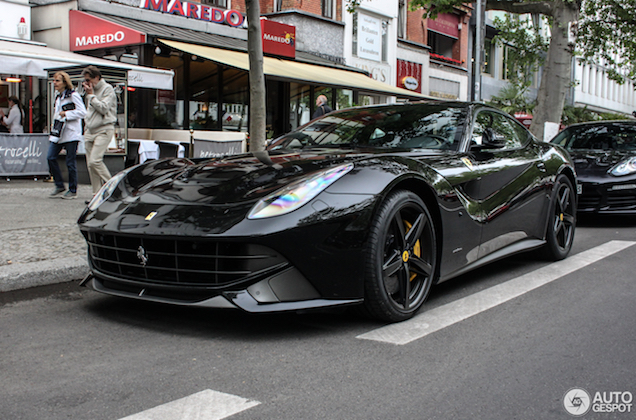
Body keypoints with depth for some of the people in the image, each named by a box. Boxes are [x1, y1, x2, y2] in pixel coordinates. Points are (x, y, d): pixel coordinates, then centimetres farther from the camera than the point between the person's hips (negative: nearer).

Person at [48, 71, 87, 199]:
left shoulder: (73, 95, -7)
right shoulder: (58, 96, 17)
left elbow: (82, 112, -13)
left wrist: (66, 114, -17)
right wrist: (54, 125, 16)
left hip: (71, 133, -7)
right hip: (58, 133, 8)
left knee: (70, 162, -3)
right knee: (51, 157, -2)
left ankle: (73, 191, 8)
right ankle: (59, 186, 11)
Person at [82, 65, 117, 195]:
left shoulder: (107, 89, -5)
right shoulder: (90, 91, 19)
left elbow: (104, 109, -16)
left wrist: (91, 95, -11)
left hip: (104, 130, -8)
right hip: (90, 131, 8)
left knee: (95, 161, -20)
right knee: (90, 164, 3)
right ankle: (96, 194, 8)